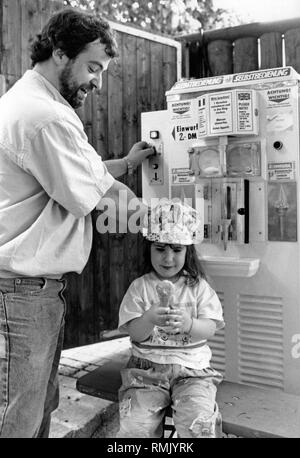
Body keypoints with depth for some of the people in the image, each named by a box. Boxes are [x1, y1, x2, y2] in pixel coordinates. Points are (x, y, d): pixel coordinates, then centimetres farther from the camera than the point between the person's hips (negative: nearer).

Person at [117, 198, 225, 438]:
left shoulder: (198, 286, 5)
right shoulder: (140, 287, 4)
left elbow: (209, 328, -4)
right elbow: (135, 333, -3)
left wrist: (188, 324, -27)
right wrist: (149, 319, -26)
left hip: (193, 368, 0)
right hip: (148, 367, 0)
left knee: (198, 423, -25)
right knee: (136, 426, -19)